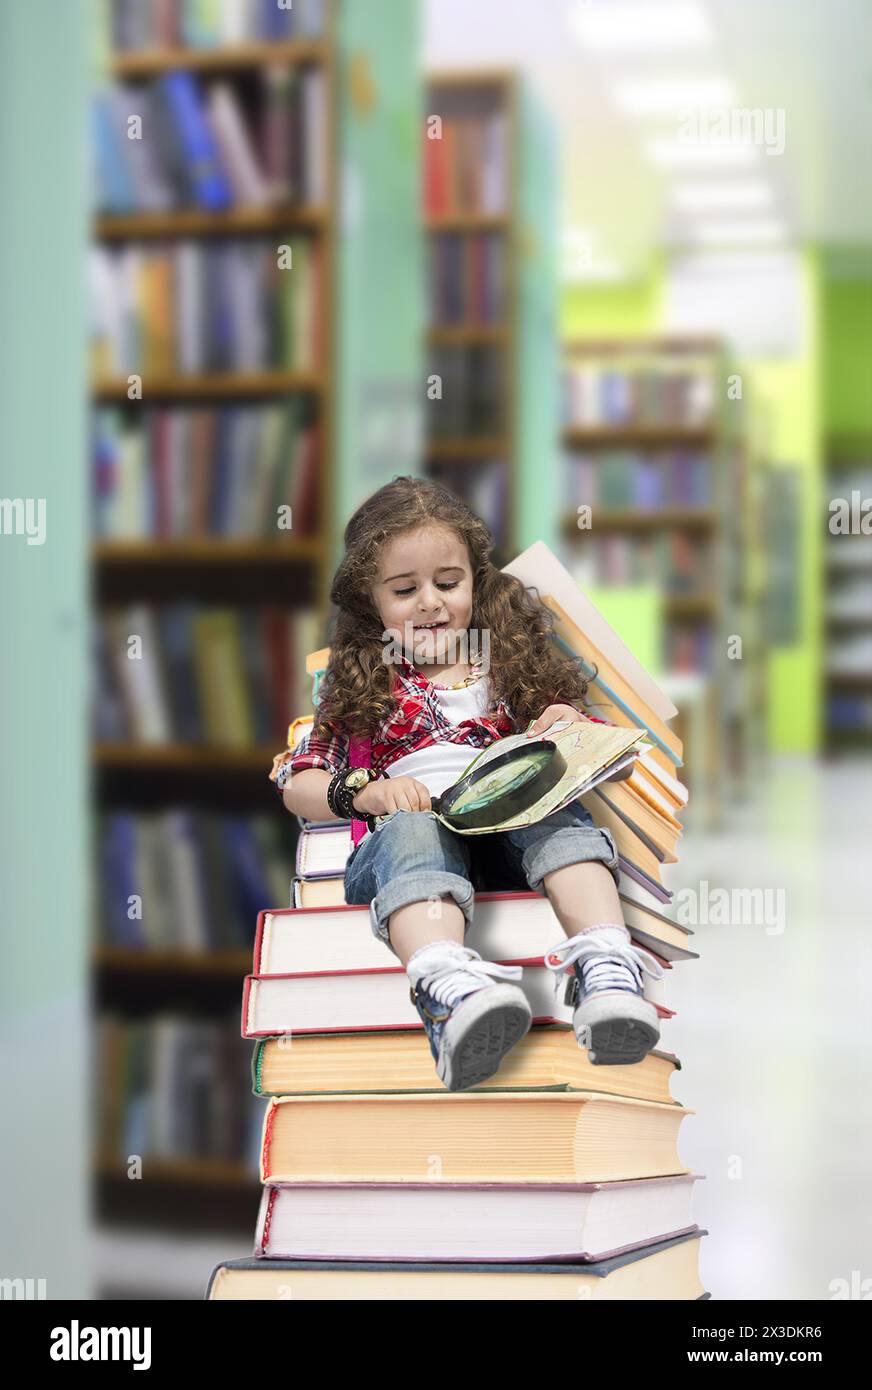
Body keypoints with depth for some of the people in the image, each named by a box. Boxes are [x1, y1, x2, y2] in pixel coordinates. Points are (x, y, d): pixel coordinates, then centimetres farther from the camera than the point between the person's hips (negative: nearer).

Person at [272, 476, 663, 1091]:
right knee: (413, 829, -37)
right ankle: (449, 988, -67)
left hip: (509, 834, 2)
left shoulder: (512, 663, 25)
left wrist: (570, 730, 0)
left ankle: (606, 969, -56)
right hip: (398, 848, -2)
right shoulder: (359, 684, 21)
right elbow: (296, 781, 16)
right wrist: (365, 792, -5)